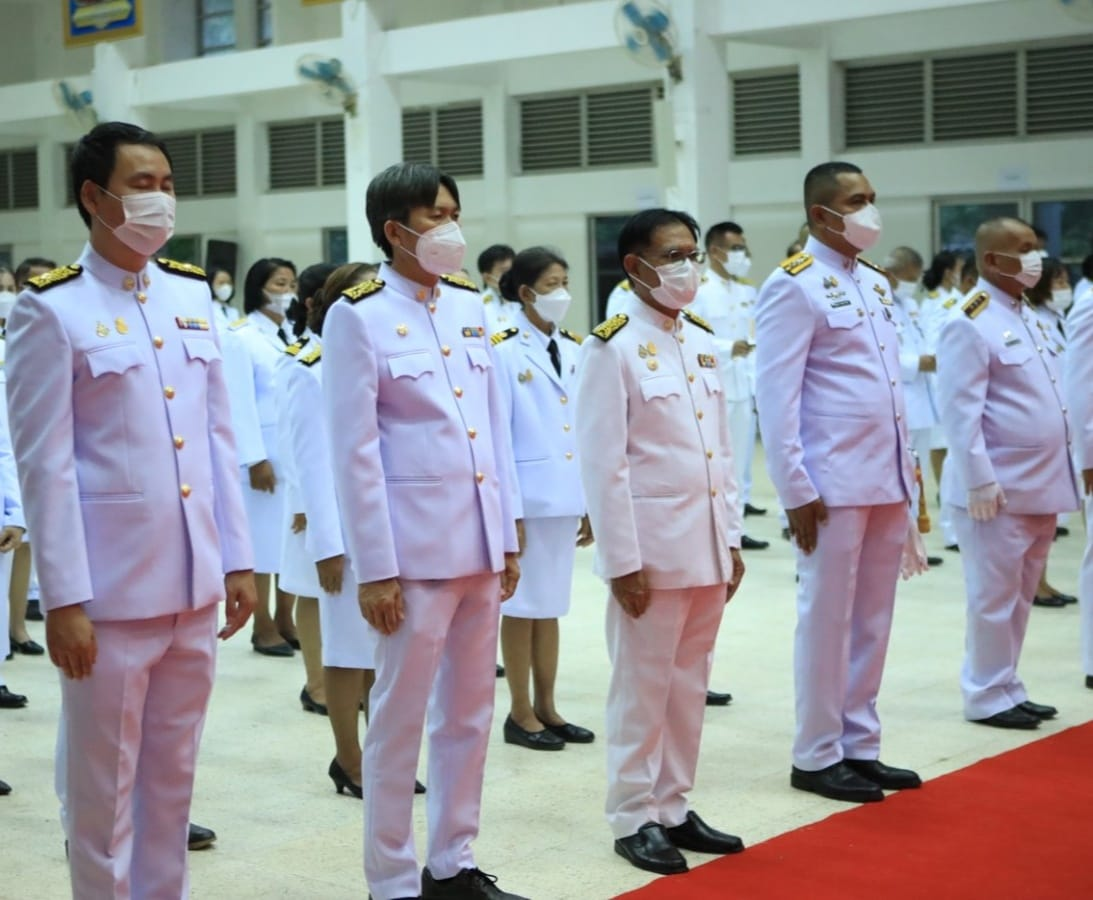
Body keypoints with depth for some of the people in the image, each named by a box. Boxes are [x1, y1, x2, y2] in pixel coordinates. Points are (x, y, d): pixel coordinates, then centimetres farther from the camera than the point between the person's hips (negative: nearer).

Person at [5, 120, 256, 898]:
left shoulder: (192, 294, 9)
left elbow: (218, 436, 11)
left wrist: (237, 558, 8)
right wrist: (64, 599, -13)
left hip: (194, 582, 6)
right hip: (110, 588, -5)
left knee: (173, 774, 15)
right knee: (103, 784, 7)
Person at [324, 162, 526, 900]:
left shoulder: (470, 305, 10)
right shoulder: (358, 316, -8)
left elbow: (495, 425, 13)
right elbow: (355, 452, -11)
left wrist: (509, 536, 11)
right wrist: (375, 568, -13)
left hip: (480, 543, 6)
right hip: (415, 547, -6)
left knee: (470, 711, 13)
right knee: (401, 717, 3)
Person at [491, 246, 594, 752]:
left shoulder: (574, 350, 9)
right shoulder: (504, 351, -9)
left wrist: (592, 501, 8)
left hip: (566, 496, 6)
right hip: (526, 496, -6)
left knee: (552, 605, 13)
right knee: (522, 606, 4)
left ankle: (546, 708, 23)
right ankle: (521, 714, 14)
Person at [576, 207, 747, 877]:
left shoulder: (704, 342, 11)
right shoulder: (613, 347, -10)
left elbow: (723, 449, 15)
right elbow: (603, 463, -13)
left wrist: (732, 539, 11)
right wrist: (623, 560, -16)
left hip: (707, 544, 7)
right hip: (652, 546, -7)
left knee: (690, 684, 13)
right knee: (643, 686, 2)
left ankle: (674, 808, 24)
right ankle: (634, 818, 14)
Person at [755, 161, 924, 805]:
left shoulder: (877, 283, 15)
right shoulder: (795, 286, -9)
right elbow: (776, 397, -13)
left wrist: (908, 470, 14)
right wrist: (796, 490, -16)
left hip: (888, 480, 7)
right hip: (833, 485, -7)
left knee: (873, 619, 11)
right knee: (828, 619, 1)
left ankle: (860, 746, 21)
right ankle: (817, 757, 11)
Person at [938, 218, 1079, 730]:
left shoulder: (1030, 317, 15)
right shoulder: (971, 324, -13)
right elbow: (962, 411, -18)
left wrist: (1061, 471, 17)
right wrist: (980, 480, -21)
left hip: (1040, 485, 8)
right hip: (998, 489, -8)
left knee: (1020, 594, 14)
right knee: (995, 596, 0)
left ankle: (1007, 688, 23)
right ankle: (988, 696, 10)